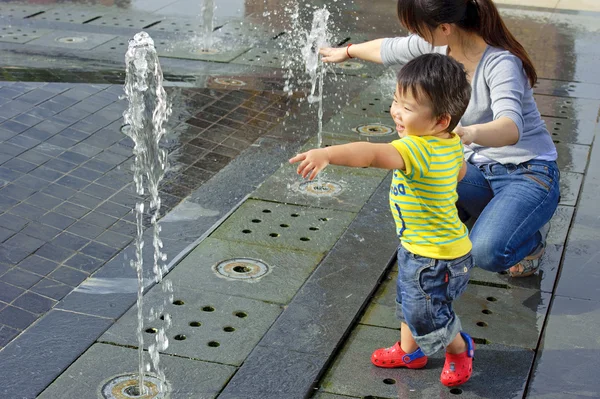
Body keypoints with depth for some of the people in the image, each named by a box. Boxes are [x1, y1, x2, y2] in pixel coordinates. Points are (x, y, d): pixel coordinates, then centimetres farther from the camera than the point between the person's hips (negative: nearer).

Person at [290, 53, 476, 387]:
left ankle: (460, 348, 40)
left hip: (435, 257, -10)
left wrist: (326, 154, -67)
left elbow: (373, 154, -53)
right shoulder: (452, 141, -6)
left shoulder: (416, 149, -36)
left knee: (426, 316, 13)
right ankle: (409, 351, 49)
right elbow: (461, 171, 16)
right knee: (409, 301, 28)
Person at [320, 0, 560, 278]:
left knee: (486, 253, -31)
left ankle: (531, 238, 6)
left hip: (529, 173, -7)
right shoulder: (439, 45, -4)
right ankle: (494, 215, 10)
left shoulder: (501, 62, -26)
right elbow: (390, 50, 16)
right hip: (478, 165, 8)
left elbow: (511, 127, -43)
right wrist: (347, 51, 32)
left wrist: (471, 134, -64)